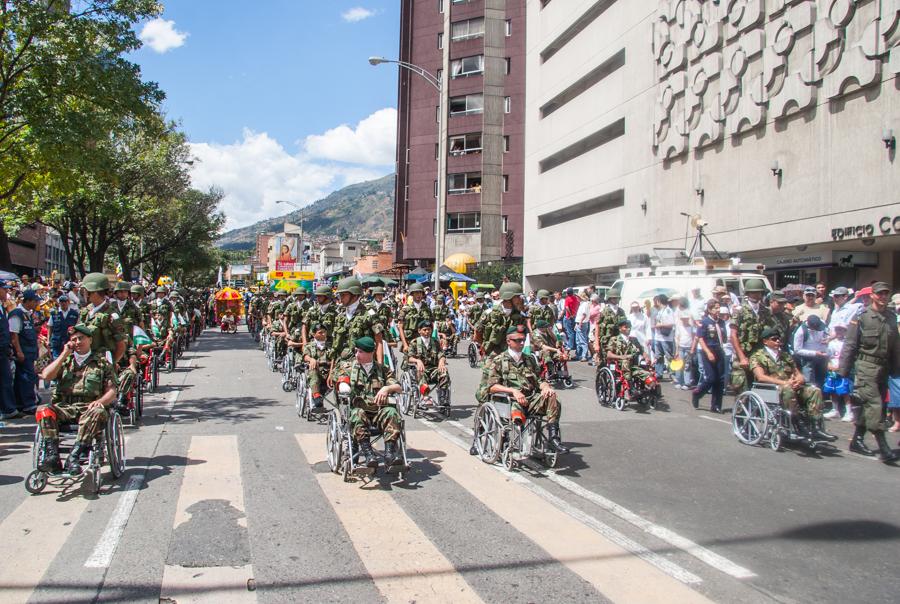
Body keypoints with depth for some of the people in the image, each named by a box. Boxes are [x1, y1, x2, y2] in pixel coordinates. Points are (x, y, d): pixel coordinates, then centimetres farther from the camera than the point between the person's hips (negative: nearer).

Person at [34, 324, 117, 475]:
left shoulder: (102, 363, 16)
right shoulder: (64, 360, 24)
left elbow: (112, 391, 7)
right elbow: (46, 376, 4)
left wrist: (100, 401, -14)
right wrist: (64, 354, 6)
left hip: (89, 407, -2)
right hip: (64, 407, 2)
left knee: (99, 412, -37)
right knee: (43, 410, -28)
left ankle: (74, 455, -42)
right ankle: (53, 455, -35)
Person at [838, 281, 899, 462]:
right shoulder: (861, 316, -6)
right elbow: (850, 344, -6)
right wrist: (843, 369, -8)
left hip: (883, 367, 6)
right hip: (866, 365, -6)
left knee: (868, 405, 12)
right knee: (874, 404, -11)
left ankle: (857, 440, 22)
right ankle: (883, 447, -12)